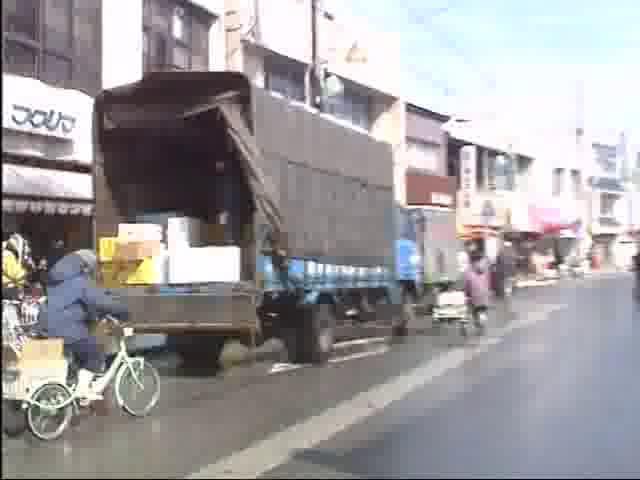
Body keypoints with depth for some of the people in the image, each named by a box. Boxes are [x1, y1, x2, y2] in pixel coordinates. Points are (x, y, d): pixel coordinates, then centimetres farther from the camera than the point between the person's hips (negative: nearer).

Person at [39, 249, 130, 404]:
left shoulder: (57, 279, 19)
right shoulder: (82, 281, -11)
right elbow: (102, 302, -18)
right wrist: (124, 312, -5)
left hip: (49, 328, 9)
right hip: (69, 330, -9)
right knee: (95, 355, 5)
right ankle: (83, 389, -2)